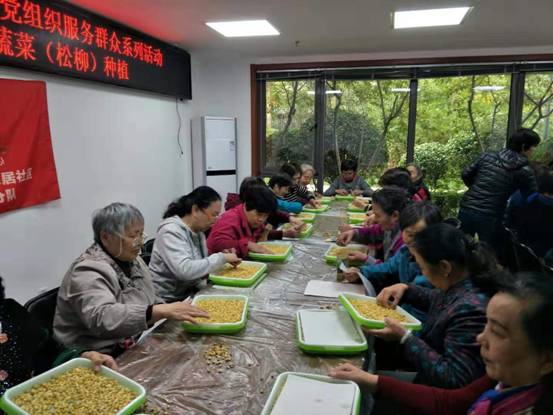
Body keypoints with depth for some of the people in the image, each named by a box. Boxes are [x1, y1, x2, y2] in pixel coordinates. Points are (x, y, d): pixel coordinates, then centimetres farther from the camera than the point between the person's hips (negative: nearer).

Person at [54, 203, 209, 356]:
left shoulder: (133, 260, 7)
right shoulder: (88, 272, -19)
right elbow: (102, 318, -35)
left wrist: (171, 312, -3)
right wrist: (162, 311, -39)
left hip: (136, 347, 7)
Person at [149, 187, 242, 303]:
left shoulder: (198, 230, 5)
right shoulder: (171, 231, -18)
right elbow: (185, 270, -31)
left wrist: (224, 258, -5)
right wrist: (221, 258, -23)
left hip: (190, 293, 7)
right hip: (168, 301, -7)